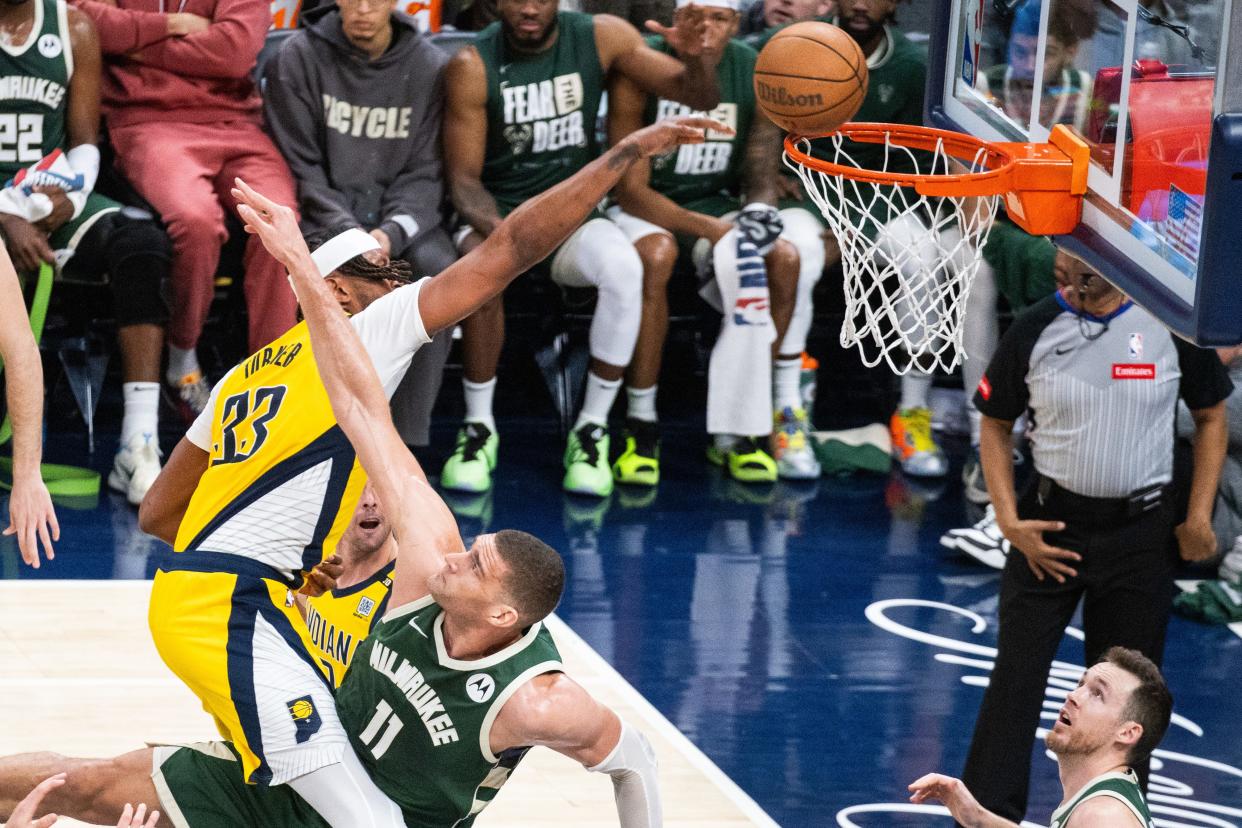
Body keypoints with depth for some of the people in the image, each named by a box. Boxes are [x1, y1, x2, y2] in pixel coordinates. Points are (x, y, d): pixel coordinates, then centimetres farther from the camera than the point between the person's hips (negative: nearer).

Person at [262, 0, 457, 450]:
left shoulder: (430, 67, 2)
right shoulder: (297, 59, -3)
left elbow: (425, 173, 2)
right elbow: (299, 167, -3)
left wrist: (392, 232, -17)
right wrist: (348, 232, -18)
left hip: (400, 215, 2)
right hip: (321, 211, -2)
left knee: (440, 270, -29)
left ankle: (409, 440, -23)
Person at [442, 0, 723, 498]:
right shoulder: (472, 66, -10)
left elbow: (700, 99, -3)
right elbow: (464, 177, -8)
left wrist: (694, 57, -26)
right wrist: (494, 227, -30)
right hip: (494, 215, -1)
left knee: (623, 267, -32)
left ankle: (592, 430, -18)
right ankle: (479, 428, -18)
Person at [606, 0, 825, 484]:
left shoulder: (755, 75, -3)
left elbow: (762, 176, -1)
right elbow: (631, 190, -16)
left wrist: (760, 209, -28)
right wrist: (710, 229, -29)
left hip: (718, 205, 3)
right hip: (645, 209, -3)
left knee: (786, 253, -27)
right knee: (655, 253, -38)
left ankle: (737, 429, -21)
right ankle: (640, 427, -29)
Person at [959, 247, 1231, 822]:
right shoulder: (1034, 329, -5)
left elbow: (1210, 415, 6)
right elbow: (995, 425, 4)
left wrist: (1199, 517, -1)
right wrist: (1009, 520, -6)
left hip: (1140, 533, 0)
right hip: (1049, 527, 0)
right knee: (1016, 677, -2)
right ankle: (988, 812, 4)